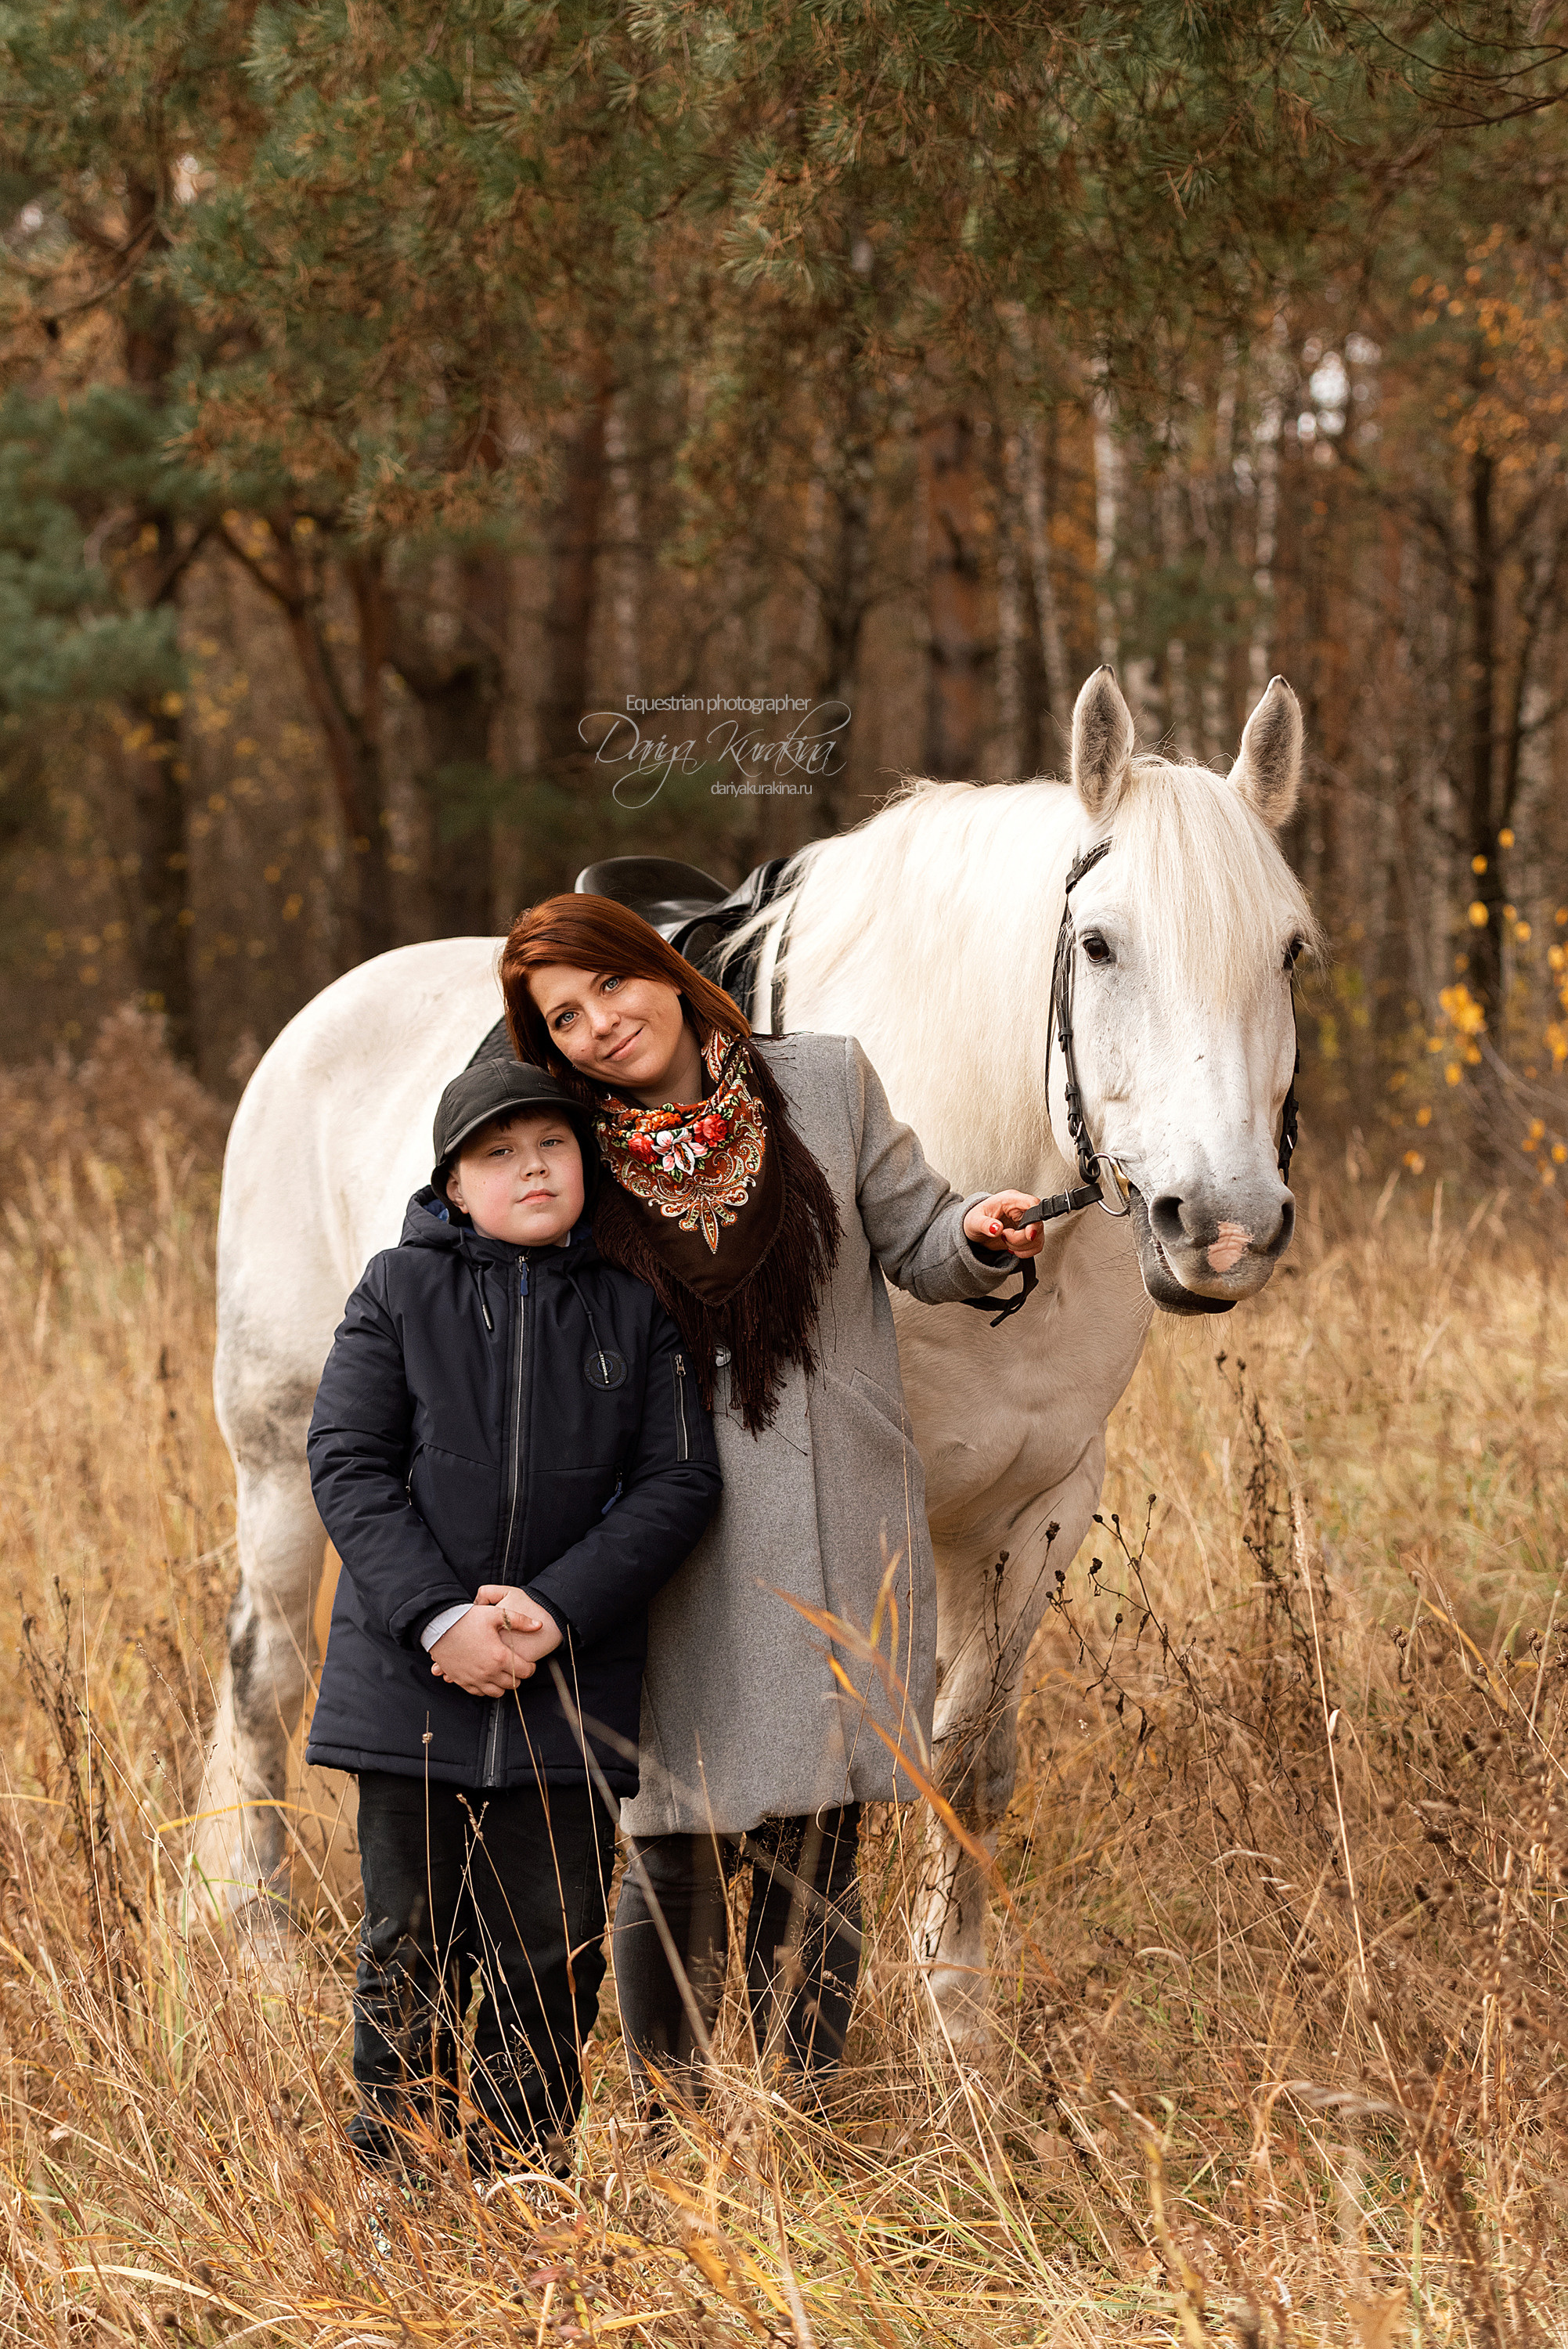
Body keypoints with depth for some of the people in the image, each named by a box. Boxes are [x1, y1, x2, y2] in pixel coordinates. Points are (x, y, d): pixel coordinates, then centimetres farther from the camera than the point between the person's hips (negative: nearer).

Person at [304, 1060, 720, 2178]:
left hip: (572, 1688, 1)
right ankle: (393, 2166, 18)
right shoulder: (399, 1292, 1)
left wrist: (557, 1611, -14)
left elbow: (679, 1483, -2)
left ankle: (522, 2169, 16)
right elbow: (349, 1464, -4)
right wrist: (438, 1618, -16)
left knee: (553, 1947, 4)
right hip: (413, 1681, 0)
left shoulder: (634, 1310, 3)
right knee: (413, 1939, 6)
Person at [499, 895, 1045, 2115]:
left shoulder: (824, 1085, -1)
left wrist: (982, 1238, -14)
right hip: (677, 1543, -1)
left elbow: (913, 1244, 8)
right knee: (674, 1845, 2)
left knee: (817, 1846, 7)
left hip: (838, 1533, 1)